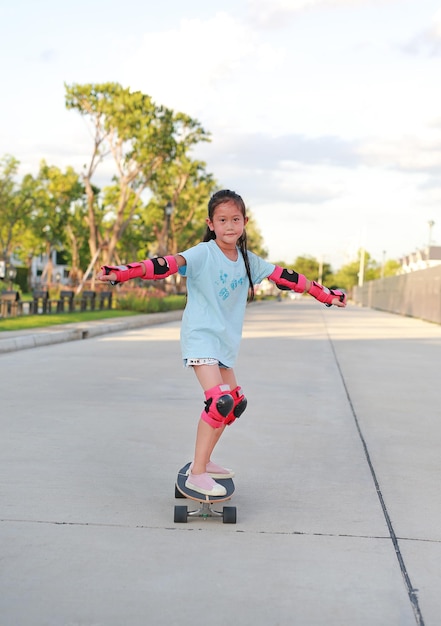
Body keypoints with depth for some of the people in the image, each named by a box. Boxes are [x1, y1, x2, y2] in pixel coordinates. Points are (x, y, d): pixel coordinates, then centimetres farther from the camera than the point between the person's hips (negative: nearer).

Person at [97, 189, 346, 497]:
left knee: (235, 403, 17)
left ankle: (204, 461, 32)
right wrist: (125, 272, -44)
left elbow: (285, 277, 14)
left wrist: (326, 294, 19)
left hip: (225, 342, 8)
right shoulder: (203, 254, -13)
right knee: (220, 401, -22)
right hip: (201, 337, -8)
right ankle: (197, 474, -13)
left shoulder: (248, 260, 7)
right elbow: (168, 264, -28)